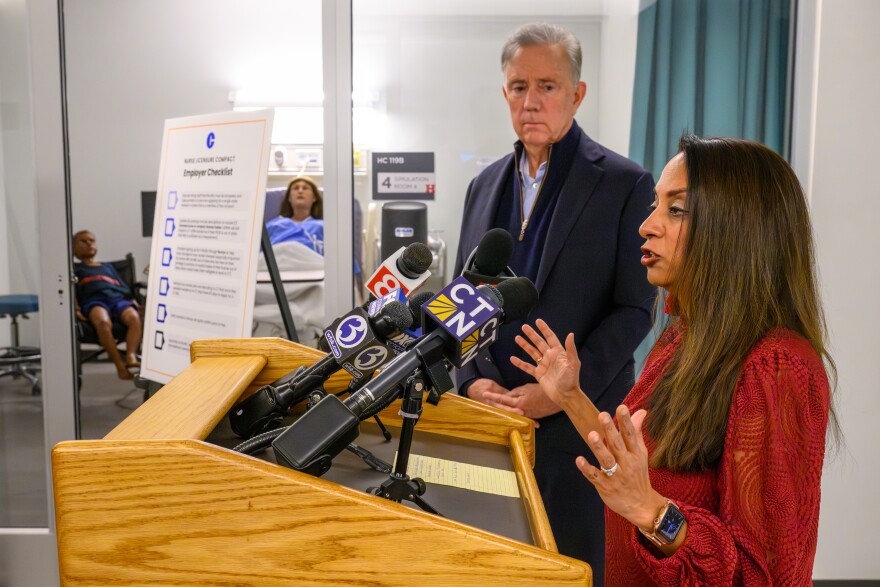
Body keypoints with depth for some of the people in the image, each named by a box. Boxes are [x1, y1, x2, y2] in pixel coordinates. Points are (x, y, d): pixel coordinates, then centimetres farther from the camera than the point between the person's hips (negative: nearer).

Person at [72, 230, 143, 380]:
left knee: (134, 317, -35)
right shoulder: (74, 268, 30)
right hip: (94, 300, -3)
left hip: (118, 297, 3)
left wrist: (133, 300, 10)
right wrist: (74, 307, -8)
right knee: (103, 322, -40)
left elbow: (123, 286, 30)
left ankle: (131, 356, -48)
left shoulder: (108, 267, 41)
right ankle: (120, 365, -40)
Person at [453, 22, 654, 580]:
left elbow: (634, 309, -9)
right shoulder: (487, 184, 10)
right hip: (493, 410, 4)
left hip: (577, 422, -4)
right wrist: (472, 378, -3)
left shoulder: (624, 184, -6)